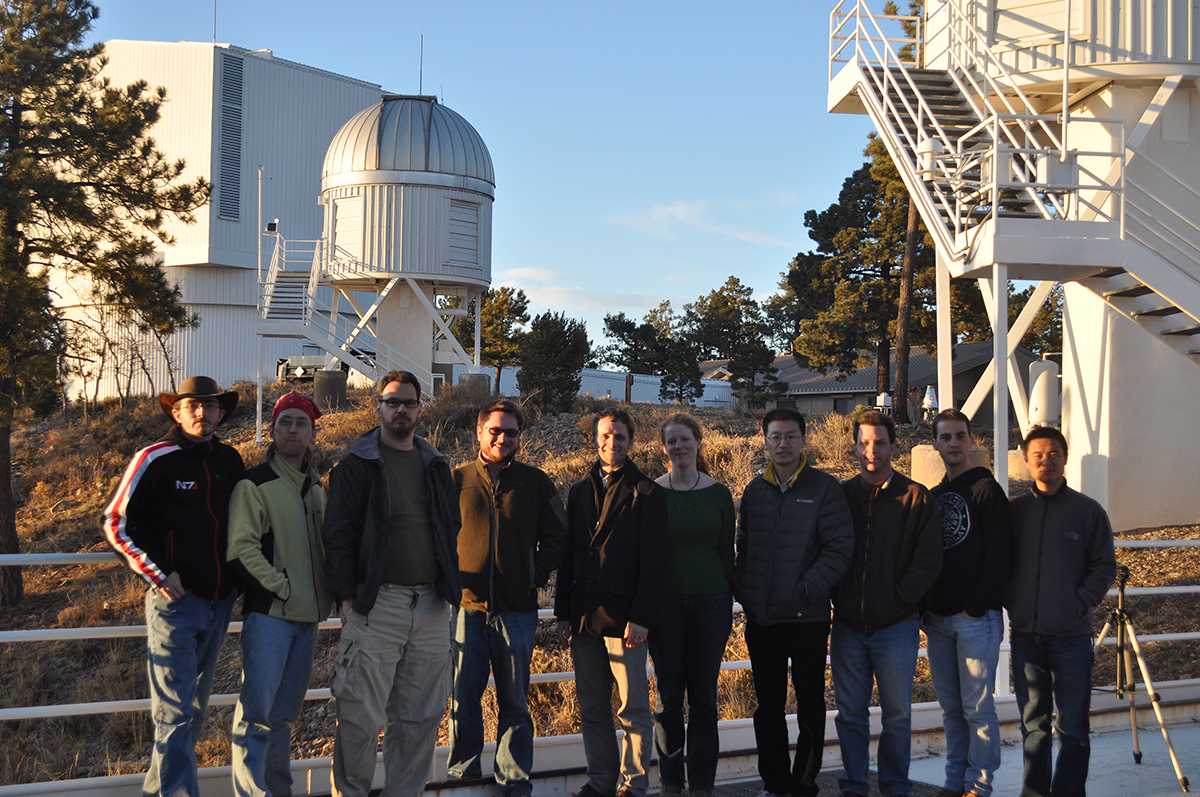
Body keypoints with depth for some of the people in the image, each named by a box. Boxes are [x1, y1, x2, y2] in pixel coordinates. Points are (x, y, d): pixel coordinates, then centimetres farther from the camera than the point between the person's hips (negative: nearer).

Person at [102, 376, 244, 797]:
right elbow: (114, 522, -5)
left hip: (219, 601, 6)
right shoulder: (155, 459, -8)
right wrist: (157, 574, -11)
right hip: (174, 600, -6)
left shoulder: (230, 461, 8)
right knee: (175, 711, -9)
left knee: (195, 708, 16)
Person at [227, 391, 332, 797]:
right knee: (257, 712, -10)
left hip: (308, 616, 7)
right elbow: (242, 548, -13)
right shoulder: (255, 484, -5)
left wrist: (325, 595, 12)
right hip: (269, 613, -7)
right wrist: (281, 587, -15)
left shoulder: (315, 487, 17)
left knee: (285, 712, 13)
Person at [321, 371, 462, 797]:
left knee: (421, 717, 8)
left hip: (431, 606, 5)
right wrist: (347, 594, -10)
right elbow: (338, 533, -2)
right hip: (375, 603, -5)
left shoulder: (436, 466, 17)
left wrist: (448, 586, 12)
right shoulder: (357, 465, 2)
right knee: (361, 715, -5)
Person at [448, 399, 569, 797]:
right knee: (463, 699, 6)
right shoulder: (456, 479, 5)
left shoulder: (535, 483, 6)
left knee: (514, 701, 6)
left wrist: (537, 575, 1)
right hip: (466, 605, 0)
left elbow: (555, 534, 11)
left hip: (517, 609, 0)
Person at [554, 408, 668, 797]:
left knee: (633, 708, -1)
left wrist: (641, 617, -14)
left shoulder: (646, 493, -1)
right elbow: (568, 556, 16)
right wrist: (563, 612, 9)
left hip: (624, 616, -5)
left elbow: (653, 560, -6)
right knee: (592, 709, 10)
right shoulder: (580, 492, 16)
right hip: (584, 616, 5)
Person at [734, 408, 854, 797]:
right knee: (768, 705, 11)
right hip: (760, 619, 4)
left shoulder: (824, 488, -4)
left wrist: (807, 589, -17)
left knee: (810, 703, 5)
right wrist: (742, 590, 2)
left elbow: (840, 546, -10)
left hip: (807, 616, -4)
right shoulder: (754, 491, 10)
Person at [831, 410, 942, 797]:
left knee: (897, 715, 5)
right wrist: (837, 601, -1)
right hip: (848, 626, 3)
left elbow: (928, 562, -5)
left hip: (896, 626, -2)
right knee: (850, 713, 8)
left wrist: (895, 601, -9)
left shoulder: (915, 498, -1)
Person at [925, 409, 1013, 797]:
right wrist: (925, 609, 6)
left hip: (976, 618, -6)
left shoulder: (987, 490, -5)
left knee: (977, 707, -2)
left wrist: (975, 608, -15)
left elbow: (998, 557, -11)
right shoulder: (932, 496, 16)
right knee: (951, 707, 11)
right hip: (938, 619, 6)